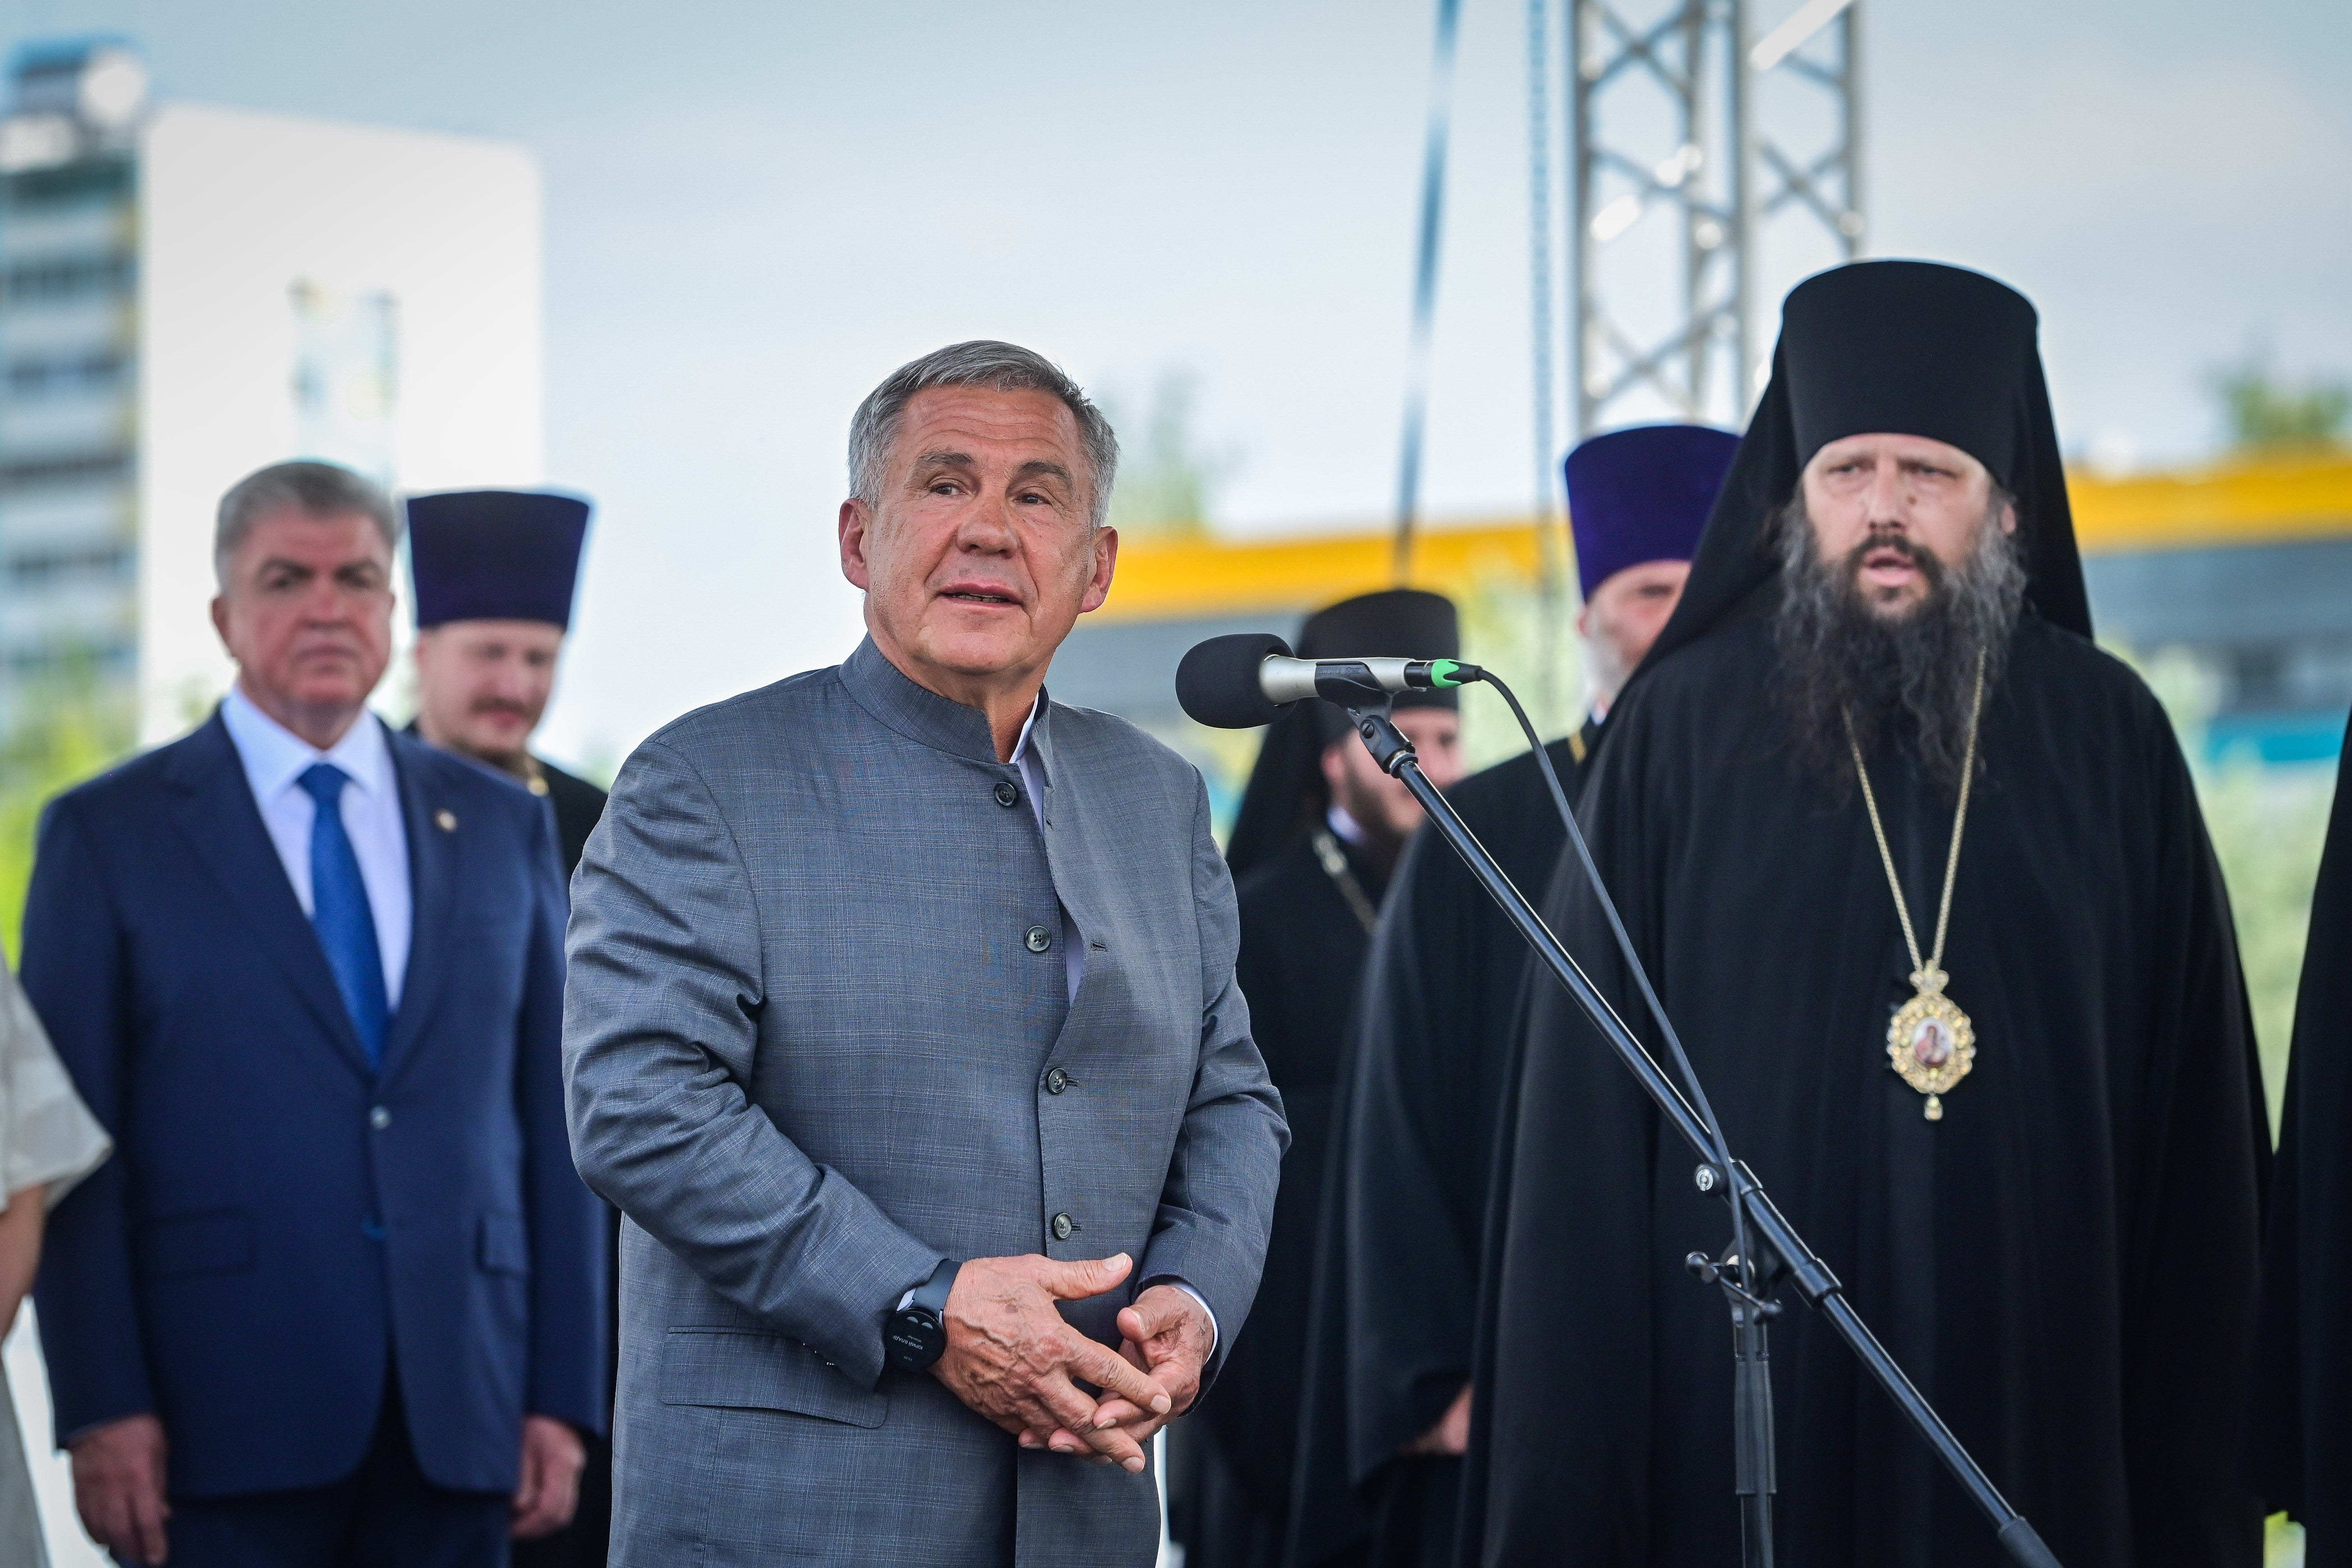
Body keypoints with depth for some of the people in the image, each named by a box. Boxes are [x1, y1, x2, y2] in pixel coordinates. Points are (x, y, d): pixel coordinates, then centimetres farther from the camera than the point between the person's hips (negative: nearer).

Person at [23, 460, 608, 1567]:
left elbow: (555, 1119, 12)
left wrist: (565, 1395, 4)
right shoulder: (108, 834, 5)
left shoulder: (501, 826, 14)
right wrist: (101, 1411, -9)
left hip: (458, 1420, 3)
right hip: (226, 1428, -3)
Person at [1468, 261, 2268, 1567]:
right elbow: (1588, 1103, 3)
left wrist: (2192, 1448, 1)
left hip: (2043, 1392, 1)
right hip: (1744, 1370, -1)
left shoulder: (2108, 738, 6)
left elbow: (2194, 1113, 6)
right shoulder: (1682, 732, 3)